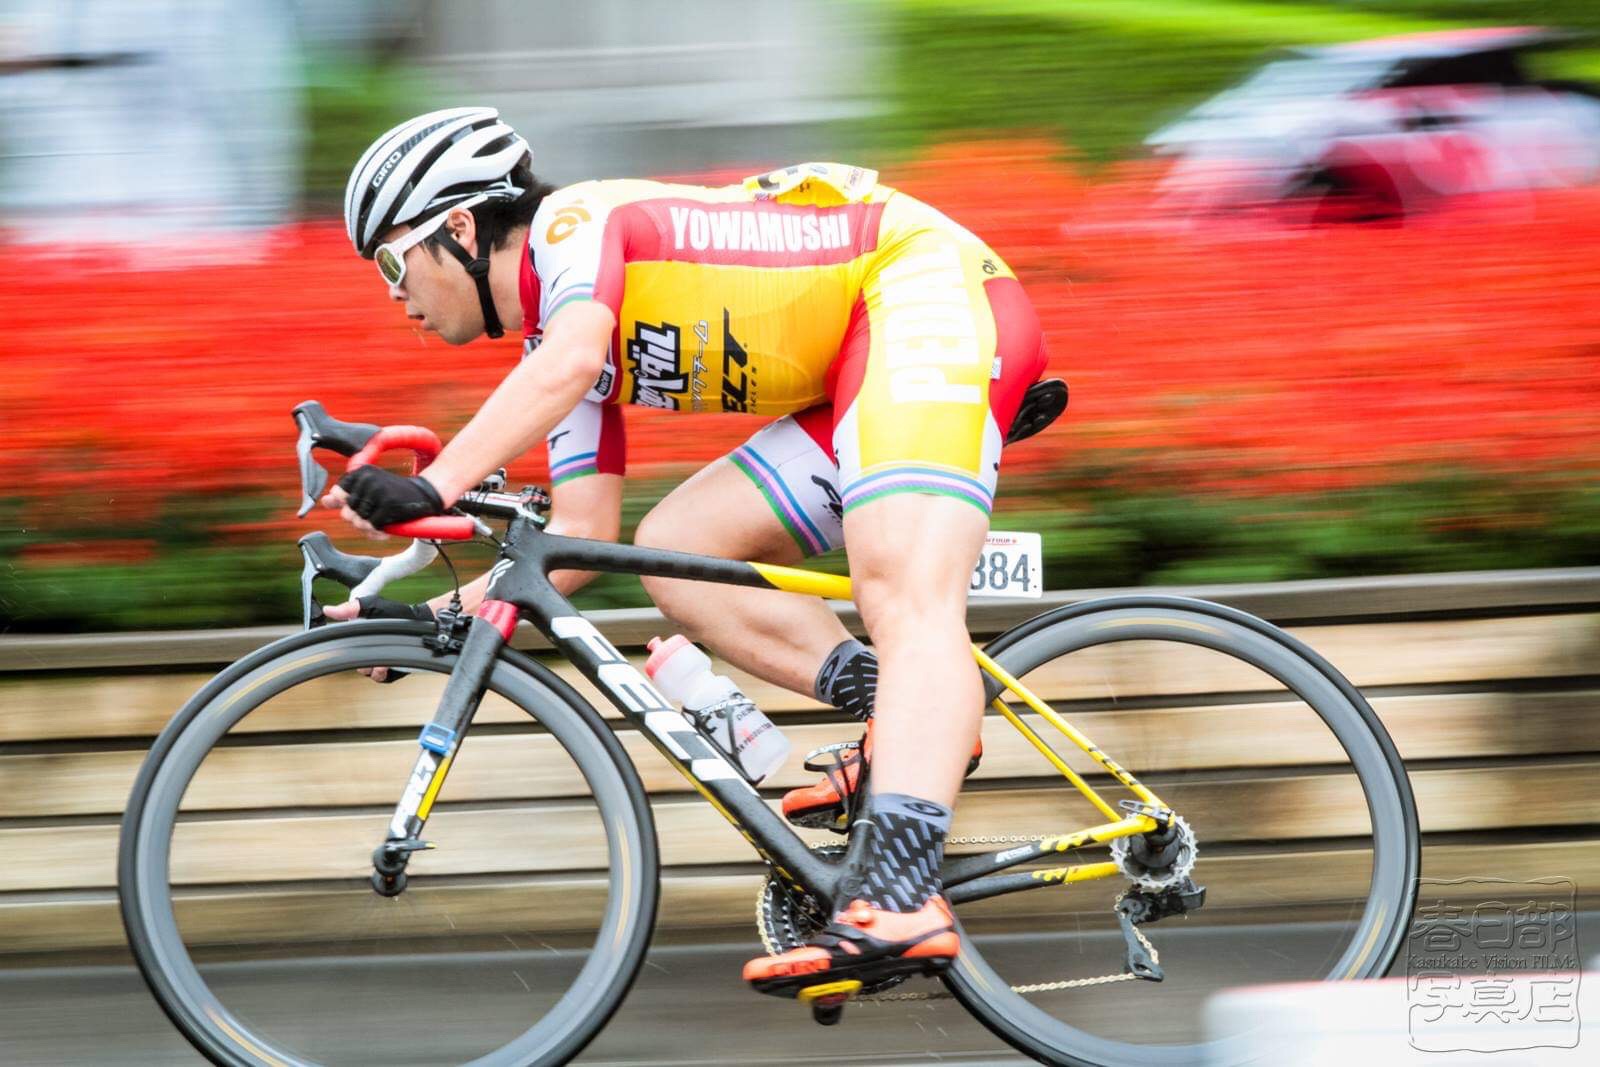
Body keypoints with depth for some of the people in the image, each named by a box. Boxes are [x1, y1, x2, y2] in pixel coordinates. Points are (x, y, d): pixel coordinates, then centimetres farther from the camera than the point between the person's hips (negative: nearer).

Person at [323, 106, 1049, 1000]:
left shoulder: (575, 224, -10)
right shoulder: (554, 344, 16)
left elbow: (571, 362, -31)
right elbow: (581, 537, 14)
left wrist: (433, 488, -39)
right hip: (854, 377, 10)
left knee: (902, 589, -27)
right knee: (674, 551, 2)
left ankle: (902, 899, -45)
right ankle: (922, 715, -8)